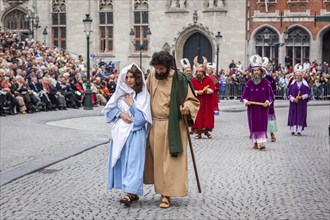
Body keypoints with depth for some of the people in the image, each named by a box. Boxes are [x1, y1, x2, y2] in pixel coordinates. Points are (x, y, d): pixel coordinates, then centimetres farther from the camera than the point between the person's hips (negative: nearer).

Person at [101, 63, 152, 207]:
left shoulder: (143, 95, -4)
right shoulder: (120, 92, 9)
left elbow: (142, 117, -9)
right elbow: (109, 109, 10)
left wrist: (131, 105, -8)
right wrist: (120, 114, -7)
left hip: (135, 132, -5)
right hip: (120, 131, 5)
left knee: (133, 161, -12)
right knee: (122, 160, 7)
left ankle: (129, 193, -19)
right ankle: (132, 192, 17)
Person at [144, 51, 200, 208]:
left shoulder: (179, 79, -10)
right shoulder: (152, 76, 3)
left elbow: (192, 100, -3)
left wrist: (187, 107, -24)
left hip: (173, 126, -5)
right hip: (155, 125, 5)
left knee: (170, 161, -3)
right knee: (156, 159, 11)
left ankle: (166, 195, 1)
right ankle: (161, 188, 27)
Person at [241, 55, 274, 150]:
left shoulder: (266, 82, 0)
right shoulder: (249, 83, 2)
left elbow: (270, 95, 4)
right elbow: (244, 95, 5)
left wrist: (268, 102, -12)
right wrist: (246, 101, -13)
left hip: (263, 107, -1)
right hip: (252, 108, 1)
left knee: (262, 124, -6)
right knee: (253, 125, 4)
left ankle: (261, 142, -9)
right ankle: (255, 142, 13)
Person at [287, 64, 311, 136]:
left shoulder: (305, 84, 1)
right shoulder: (293, 83, 3)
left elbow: (308, 94, -1)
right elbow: (289, 94, 2)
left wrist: (301, 97, -15)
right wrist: (294, 99, -13)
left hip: (302, 103, 0)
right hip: (293, 103, 1)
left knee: (301, 115, 0)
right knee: (293, 115, 0)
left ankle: (299, 130, 4)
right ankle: (293, 130, 6)